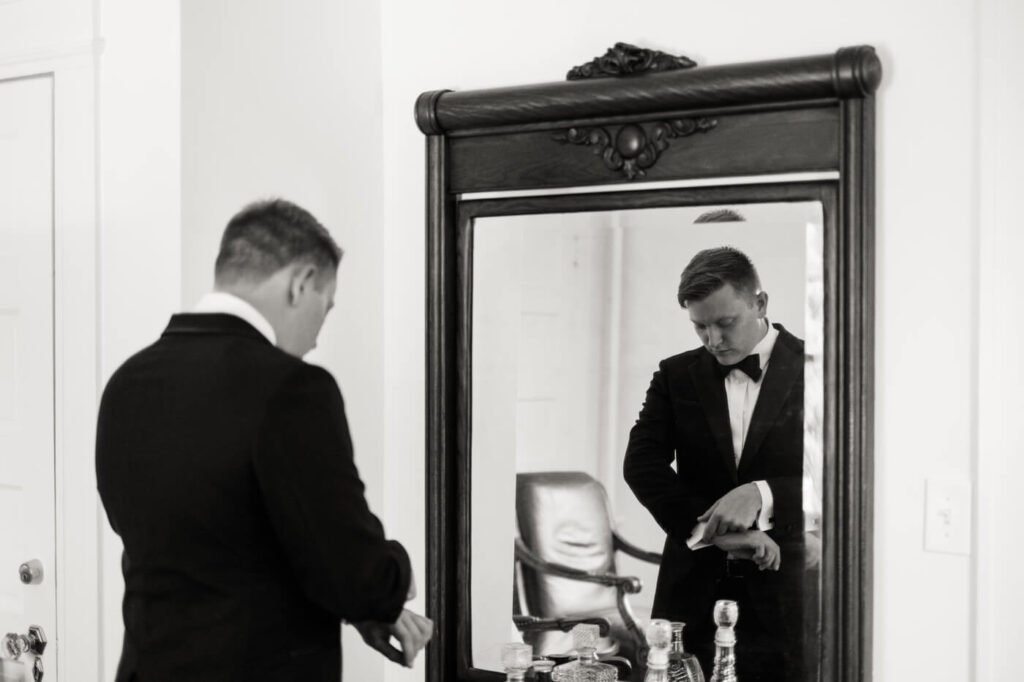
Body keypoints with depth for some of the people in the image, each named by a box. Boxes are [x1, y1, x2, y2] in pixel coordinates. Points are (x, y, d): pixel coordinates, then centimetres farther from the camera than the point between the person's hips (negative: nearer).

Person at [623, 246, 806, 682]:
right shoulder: (676, 375, 7)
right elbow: (641, 463, -3)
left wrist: (762, 495, -21)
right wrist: (716, 528, -15)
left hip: (783, 592, -2)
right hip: (693, 588, 2)